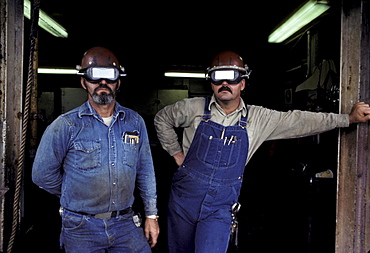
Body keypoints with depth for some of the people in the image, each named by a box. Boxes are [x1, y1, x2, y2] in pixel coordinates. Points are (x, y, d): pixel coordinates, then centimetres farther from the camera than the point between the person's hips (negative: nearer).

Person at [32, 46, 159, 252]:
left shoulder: (135, 122, 0)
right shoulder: (66, 126, -9)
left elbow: (145, 171, 6)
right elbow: (43, 174, -2)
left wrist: (151, 214, 7)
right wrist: (78, 197, 7)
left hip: (126, 224, 3)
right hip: (82, 228, -2)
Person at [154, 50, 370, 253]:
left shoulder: (258, 119, -2)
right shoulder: (194, 108, -5)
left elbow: (298, 121, 1)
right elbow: (162, 120, 10)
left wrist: (350, 118, 1)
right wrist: (177, 154, 5)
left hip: (220, 208, -1)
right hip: (184, 198, 1)